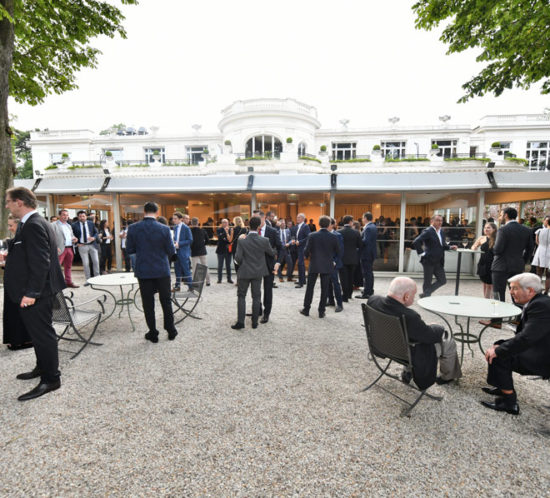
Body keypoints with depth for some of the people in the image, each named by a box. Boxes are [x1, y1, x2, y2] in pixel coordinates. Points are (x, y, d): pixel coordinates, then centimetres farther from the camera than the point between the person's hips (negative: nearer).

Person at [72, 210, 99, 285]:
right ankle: (88, 279, 12)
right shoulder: (74, 225, -2)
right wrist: (77, 243, -6)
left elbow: (96, 232, 10)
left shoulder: (91, 223, 5)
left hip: (92, 245, 2)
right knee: (85, 264, 2)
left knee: (96, 261, 6)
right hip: (82, 246, -2)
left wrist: (94, 237, -10)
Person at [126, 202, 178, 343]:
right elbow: (171, 251, -7)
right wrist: (174, 246, 14)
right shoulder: (164, 229, -11)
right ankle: (171, 331, 22)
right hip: (162, 270, 0)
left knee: (148, 304, 10)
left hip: (143, 271, 1)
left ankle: (153, 333, 19)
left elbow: (129, 250, -1)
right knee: (166, 301, 13)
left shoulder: (133, 228, -6)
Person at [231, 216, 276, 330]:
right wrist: (274, 249, 26)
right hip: (258, 272, 1)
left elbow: (238, 258, -13)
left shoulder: (242, 241, -14)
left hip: (244, 272, -1)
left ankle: (240, 322, 9)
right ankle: (254, 322, 19)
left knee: (241, 296, 11)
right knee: (256, 297, 12)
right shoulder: (265, 241, -11)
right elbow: (272, 253, 4)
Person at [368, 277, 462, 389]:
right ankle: (447, 377, 40)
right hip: (410, 356, -6)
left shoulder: (373, 300, -20)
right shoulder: (408, 317, -38)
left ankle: (407, 372, 37)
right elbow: (430, 336, -19)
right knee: (449, 342, 15)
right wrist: (440, 329, 3)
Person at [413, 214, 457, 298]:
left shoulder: (441, 232, 12)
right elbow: (415, 242, -23)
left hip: (438, 262, 8)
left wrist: (450, 247, 4)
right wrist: (421, 253, -19)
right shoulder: (427, 231, -13)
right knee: (427, 282, 3)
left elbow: (442, 245, 22)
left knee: (442, 281, 9)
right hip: (429, 260, -8)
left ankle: (425, 294, 18)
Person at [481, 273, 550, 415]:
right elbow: (521, 335, 12)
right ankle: (504, 388, 25)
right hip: (539, 351, 10)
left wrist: (498, 351, -21)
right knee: (498, 347, 12)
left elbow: (526, 338, -30)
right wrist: (500, 345, 1)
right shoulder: (537, 303, 8)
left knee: (498, 356, -18)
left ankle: (510, 403, -3)